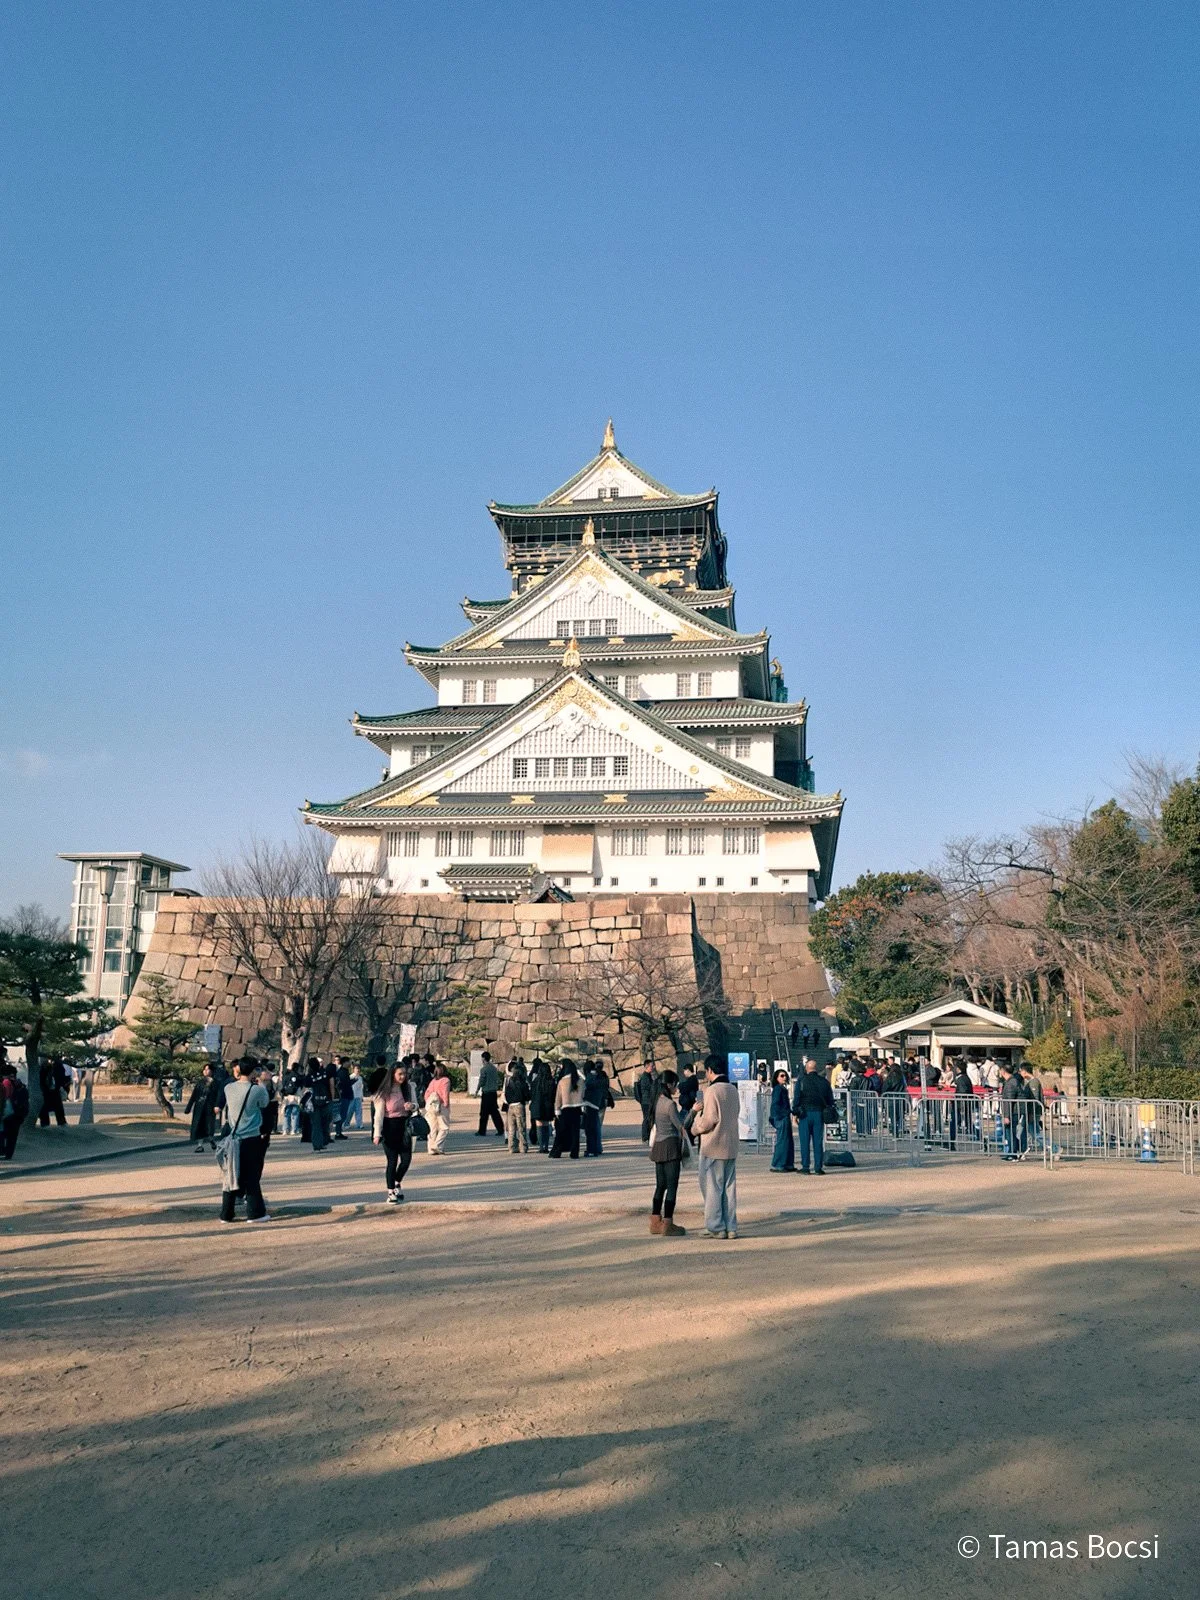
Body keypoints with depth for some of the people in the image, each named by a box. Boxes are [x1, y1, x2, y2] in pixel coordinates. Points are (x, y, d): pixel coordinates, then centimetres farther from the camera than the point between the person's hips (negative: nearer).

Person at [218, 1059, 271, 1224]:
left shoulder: (229, 1088, -4)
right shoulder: (258, 1090, -13)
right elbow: (264, 1105, 3)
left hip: (232, 1137, 3)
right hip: (252, 1138, -3)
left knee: (231, 1174, 10)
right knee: (251, 1176, 4)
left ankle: (227, 1213, 14)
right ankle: (255, 1212, 7)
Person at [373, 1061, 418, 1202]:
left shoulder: (409, 1088, 1)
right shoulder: (385, 1092, -10)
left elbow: (415, 1106, 10)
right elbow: (379, 1113, -9)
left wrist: (412, 1106, -15)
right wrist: (377, 1133, -14)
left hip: (404, 1127, 4)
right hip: (390, 1127, -4)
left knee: (406, 1159, 2)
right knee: (392, 1161, 0)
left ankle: (397, 1183, 31)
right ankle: (391, 1192, 13)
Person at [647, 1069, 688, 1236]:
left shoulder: (658, 1102, 11)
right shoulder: (669, 1104, -15)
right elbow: (681, 1126, -12)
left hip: (658, 1146, 9)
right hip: (670, 1146, -9)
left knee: (660, 1185, 15)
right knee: (672, 1186, -3)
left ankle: (655, 1222, 18)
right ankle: (667, 1225, -3)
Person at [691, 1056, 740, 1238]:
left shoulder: (712, 1091, -15)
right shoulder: (732, 1090, 10)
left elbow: (709, 1120, -19)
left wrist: (694, 1127, 0)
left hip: (713, 1147, -7)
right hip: (731, 1147, 7)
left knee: (712, 1188, 1)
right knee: (729, 1187, 11)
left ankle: (715, 1228, 3)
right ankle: (730, 1227, 12)